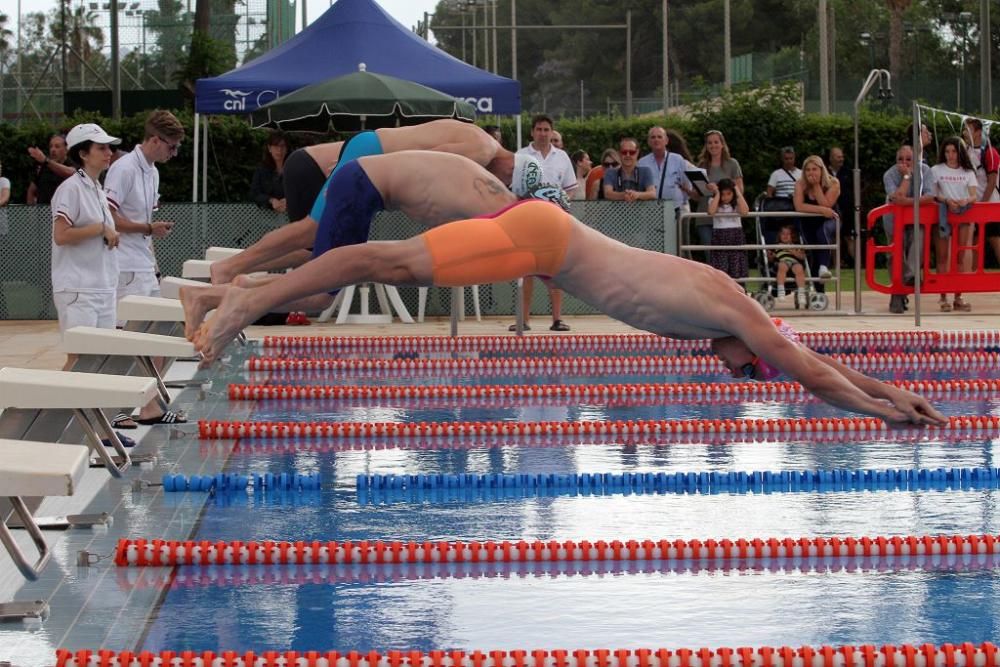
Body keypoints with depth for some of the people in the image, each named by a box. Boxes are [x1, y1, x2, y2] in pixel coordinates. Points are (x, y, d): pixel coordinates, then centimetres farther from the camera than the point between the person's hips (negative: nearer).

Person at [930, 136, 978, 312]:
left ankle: (958, 297, 0)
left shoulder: (968, 172, 11)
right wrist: (947, 200, -21)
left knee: (961, 257, -2)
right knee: (943, 256, -3)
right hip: (943, 215, -1)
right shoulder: (936, 170, 6)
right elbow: (932, 194, -2)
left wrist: (966, 200, -21)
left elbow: (974, 196, 2)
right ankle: (943, 298, -1)